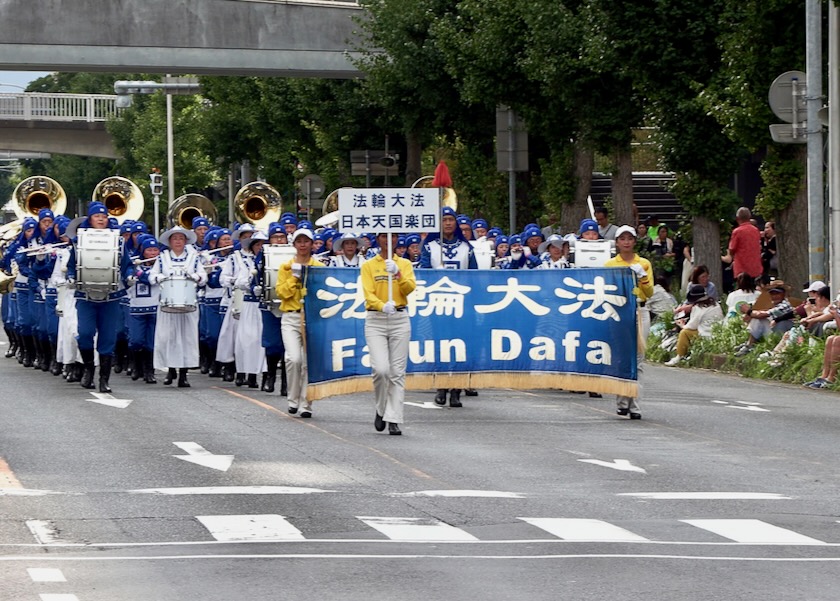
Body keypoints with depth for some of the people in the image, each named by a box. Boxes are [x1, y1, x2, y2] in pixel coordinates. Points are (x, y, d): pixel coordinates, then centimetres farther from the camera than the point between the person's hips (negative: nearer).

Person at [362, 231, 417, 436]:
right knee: (380, 369, -15)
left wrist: (398, 274, -21)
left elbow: (410, 288, -4)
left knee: (397, 372, -3)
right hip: (375, 320, -2)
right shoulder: (369, 266, 5)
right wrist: (382, 306, -25)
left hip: (400, 319, 2)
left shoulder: (404, 264, 10)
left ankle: (393, 420, -1)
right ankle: (381, 409, 9)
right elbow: (369, 294, -6)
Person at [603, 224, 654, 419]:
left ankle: (634, 405, -4)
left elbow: (650, 292, 9)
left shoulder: (644, 264, 11)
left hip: (640, 312, 1)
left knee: (637, 359, -3)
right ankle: (622, 402, 1)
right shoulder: (610, 264, 8)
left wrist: (642, 277, -7)